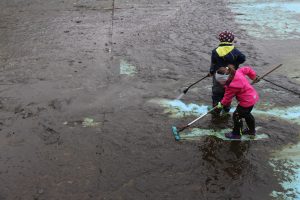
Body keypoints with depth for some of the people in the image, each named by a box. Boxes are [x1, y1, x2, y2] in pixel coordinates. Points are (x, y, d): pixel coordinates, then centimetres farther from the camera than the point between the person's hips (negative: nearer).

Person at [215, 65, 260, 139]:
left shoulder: (231, 86, -29)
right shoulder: (238, 72, -8)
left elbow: (227, 97, -15)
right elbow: (247, 69, 5)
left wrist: (222, 104, 2)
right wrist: (254, 76, 17)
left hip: (247, 101, -10)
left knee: (236, 116, 3)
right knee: (246, 114, 29)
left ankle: (236, 134, 18)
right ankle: (252, 130, 46)